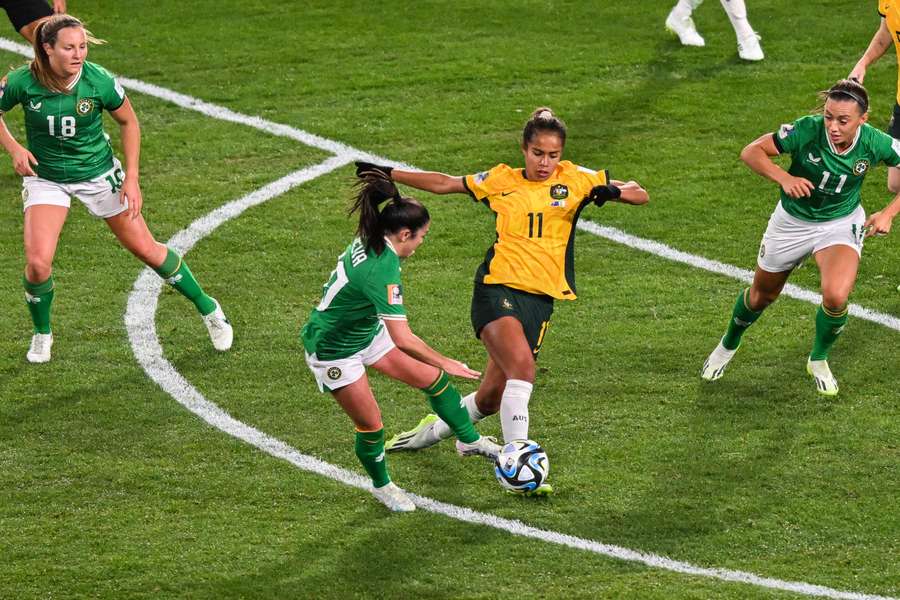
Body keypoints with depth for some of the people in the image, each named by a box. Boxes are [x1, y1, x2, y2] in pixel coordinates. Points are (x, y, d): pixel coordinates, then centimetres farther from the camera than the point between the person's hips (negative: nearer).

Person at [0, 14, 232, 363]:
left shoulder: (99, 81, -22)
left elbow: (128, 122, -4)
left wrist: (131, 177, -8)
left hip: (98, 173, 0)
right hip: (45, 177, 0)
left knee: (145, 249, 7)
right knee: (37, 262, -17)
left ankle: (207, 308, 28)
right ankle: (42, 334, 12)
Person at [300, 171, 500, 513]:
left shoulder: (368, 242, -11)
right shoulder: (382, 270, -37)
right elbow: (403, 340, -36)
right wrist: (445, 363, -25)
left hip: (366, 330, 9)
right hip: (333, 350, -9)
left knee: (433, 379, 8)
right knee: (370, 424, 1)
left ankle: (469, 441, 26)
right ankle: (382, 486, 27)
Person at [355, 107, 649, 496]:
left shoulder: (575, 180, 8)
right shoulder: (501, 181, 9)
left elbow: (639, 194, 8)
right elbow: (444, 184, 20)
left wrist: (613, 191, -14)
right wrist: (388, 174, 17)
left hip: (540, 299, 2)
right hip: (497, 289, -2)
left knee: (492, 396, 5)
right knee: (522, 368, -28)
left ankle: (435, 429, 34)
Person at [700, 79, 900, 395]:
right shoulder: (806, 130, -30)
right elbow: (751, 151, -22)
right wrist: (784, 178, -38)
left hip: (841, 223, 0)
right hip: (792, 222, 0)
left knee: (836, 296, -26)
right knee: (762, 295, 19)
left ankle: (818, 361, 6)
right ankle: (728, 345, 52)